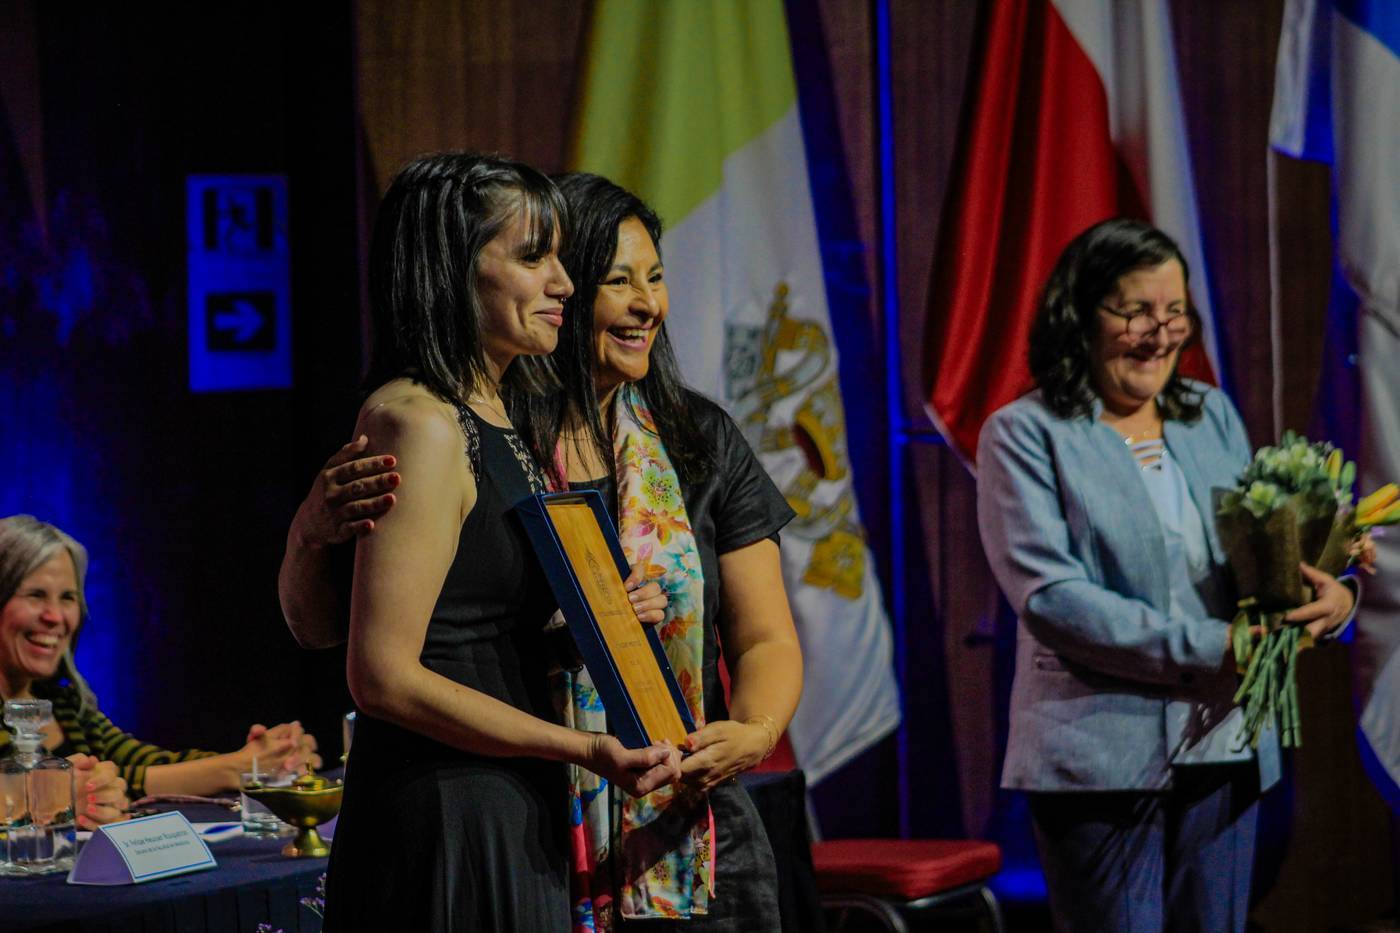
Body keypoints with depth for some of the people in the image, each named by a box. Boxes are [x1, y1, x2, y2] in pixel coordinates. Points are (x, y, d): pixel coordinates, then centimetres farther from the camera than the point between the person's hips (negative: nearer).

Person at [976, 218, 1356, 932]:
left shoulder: (1213, 417, 15)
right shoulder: (1025, 435, -3)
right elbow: (1049, 596, -13)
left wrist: (1328, 593, -10)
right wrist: (1207, 648, -19)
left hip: (1224, 751, 5)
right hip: (1101, 756, -5)